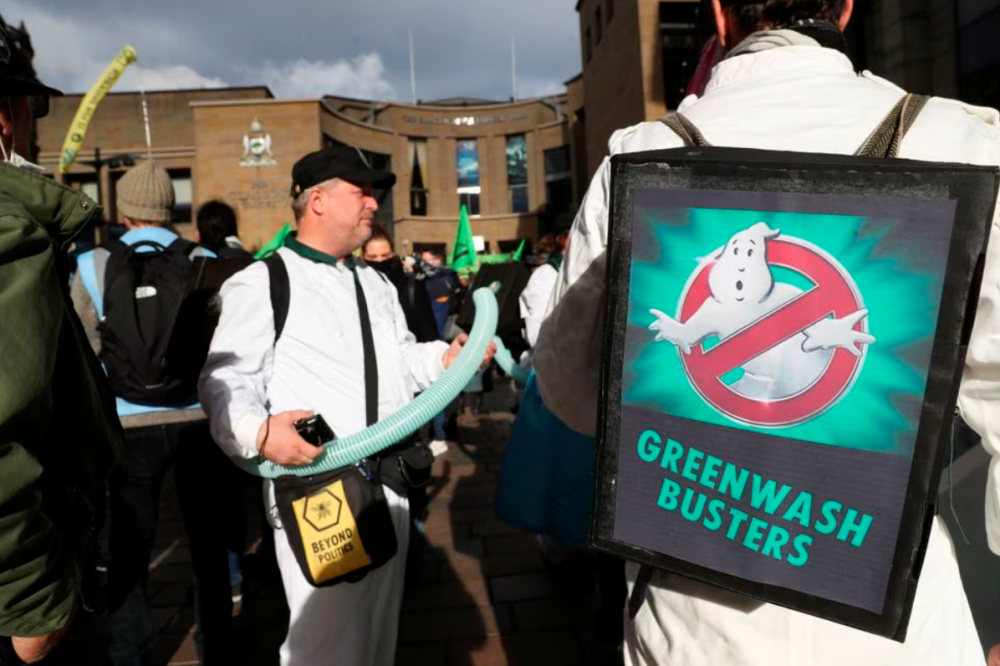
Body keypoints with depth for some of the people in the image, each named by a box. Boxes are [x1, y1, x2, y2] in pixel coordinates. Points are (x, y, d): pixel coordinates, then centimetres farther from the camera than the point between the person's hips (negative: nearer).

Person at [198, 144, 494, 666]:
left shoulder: (375, 282, 18)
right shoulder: (261, 283, -7)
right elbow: (225, 379, -12)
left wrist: (445, 358, 0)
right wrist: (258, 432, -30)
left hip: (389, 481, 7)